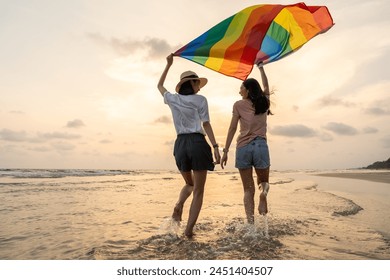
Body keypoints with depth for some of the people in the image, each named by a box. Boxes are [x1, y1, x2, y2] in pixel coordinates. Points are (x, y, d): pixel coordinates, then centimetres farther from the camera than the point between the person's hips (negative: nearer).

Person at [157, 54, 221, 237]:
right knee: (198, 191, 4)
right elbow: (206, 125, -5)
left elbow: (160, 85, 33)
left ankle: (178, 206, -3)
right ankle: (189, 229, -3)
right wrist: (215, 147, -5)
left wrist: (168, 65, 38)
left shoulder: (173, 99, 13)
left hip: (181, 144, 4)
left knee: (189, 184, 25)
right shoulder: (200, 99, 2)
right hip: (197, 143, -4)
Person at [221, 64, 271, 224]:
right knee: (264, 182, 19)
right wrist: (261, 68, 45)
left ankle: (250, 223, -4)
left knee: (248, 189, 6)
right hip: (261, 146, 1)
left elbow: (232, 129, -1)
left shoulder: (239, 105, 3)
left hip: (243, 147, -1)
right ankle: (263, 192, -17)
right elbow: (266, 86, 32)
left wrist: (225, 151, 2)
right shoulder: (264, 102, 12)